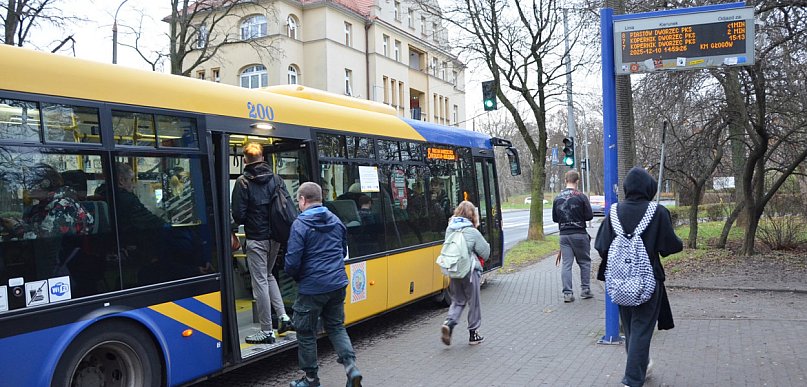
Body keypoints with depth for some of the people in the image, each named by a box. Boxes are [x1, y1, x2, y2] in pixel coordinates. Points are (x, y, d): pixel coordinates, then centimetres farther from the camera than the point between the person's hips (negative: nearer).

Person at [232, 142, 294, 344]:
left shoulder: (243, 182, -9)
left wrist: (236, 223, 11)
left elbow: (238, 215, -12)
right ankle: (283, 316, 15)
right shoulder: (275, 178, 5)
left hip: (256, 239, -6)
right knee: (268, 276, 24)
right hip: (275, 237, 6)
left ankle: (267, 331, 7)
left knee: (260, 282, 1)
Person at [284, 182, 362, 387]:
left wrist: (297, 277, 4)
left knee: (306, 332, 11)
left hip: (312, 288, -6)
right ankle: (351, 365, 1)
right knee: (336, 326, 19)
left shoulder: (300, 224, -14)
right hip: (338, 284, 6)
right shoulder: (336, 220, 7)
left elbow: (292, 262, -16)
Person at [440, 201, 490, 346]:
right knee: (473, 303, 11)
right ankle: (473, 334, 21)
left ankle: (449, 323, -8)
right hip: (470, 271, -4)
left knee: (457, 301, 17)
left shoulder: (449, 229, 2)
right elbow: (485, 253, -6)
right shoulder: (473, 232, -13)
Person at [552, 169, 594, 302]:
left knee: (566, 264, 4)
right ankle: (585, 289, 15)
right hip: (579, 234, -3)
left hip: (564, 235, 3)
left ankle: (567, 293, 1)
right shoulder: (581, 196, -9)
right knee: (584, 262, 13)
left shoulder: (557, 198, 4)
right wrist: (579, 217, 11)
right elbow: (589, 216, -7)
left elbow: (554, 218, 9)